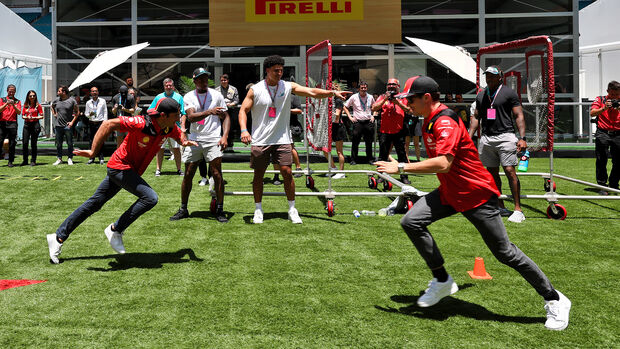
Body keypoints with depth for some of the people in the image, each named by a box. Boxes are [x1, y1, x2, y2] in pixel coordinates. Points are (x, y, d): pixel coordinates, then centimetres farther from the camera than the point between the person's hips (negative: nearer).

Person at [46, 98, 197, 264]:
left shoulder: (170, 128, -4)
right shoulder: (141, 123, -28)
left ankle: (58, 238, 20)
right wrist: (93, 151, -31)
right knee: (150, 198, -21)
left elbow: (179, 133, 20)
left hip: (131, 171, 8)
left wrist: (184, 141, -5)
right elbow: (108, 124, -28)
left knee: (94, 204, 12)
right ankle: (115, 230, -6)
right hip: (120, 167, -8)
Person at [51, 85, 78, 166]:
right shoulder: (56, 100, 7)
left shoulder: (72, 101, -3)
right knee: (58, 144, 7)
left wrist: (72, 122, -4)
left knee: (70, 143, 1)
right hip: (58, 125, 3)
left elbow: (77, 112, 3)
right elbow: (52, 107, 29)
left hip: (68, 126, -3)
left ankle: (70, 159, 10)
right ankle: (59, 159, 15)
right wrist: (54, 114, 13)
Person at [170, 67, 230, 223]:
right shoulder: (188, 97, 4)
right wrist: (209, 112, -28)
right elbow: (191, 117, -12)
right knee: (188, 175, 3)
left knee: (217, 174, -8)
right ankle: (183, 209, 15)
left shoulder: (216, 95, 6)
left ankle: (219, 210, -1)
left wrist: (225, 136, -5)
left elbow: (225, 117, 9)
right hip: (194, 140, 1)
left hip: (213, 140, -1)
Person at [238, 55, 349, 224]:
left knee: (287, 172, -6)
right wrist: (244, 130, -17)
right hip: (260, 140, -1)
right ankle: (258, 209, 18)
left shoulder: (288, 87, 2)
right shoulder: (255, 90, -2)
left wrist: (333, 92, -17)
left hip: (282, 139, 1)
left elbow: (312, 92, -3)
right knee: (258, 175, 3)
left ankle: (292, 210, 5)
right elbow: (243, 110, 0)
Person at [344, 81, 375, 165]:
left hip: (368, 122, 2)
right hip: (358, 122, -2)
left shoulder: (370, 97, 7)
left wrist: (373, 116, 11)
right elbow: (345, 106, 6)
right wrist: (350, 117, -1)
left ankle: (370, 159, 17)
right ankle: (353, 160, 5)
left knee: (369, 143, 7)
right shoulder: (354, 97, 0)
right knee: (355, 142, -2)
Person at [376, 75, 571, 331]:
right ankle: (443, 281, 3)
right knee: (411, 222, -9)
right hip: (449, 193, 9)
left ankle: (555, 300, 10)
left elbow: (443, 163, -36)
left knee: (505, 252, -5)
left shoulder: (445, 122, -22)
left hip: (476, 194, -9)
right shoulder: (429, 121, 9)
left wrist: (401, 168, -33)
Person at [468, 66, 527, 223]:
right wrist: (469, 137, 11)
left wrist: (522, 138, -13)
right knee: (492, 173, 7)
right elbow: (476, 117, 21)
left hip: (505, 136, -5)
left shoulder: (509, 93, 0)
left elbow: (519, 116, -2)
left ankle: (518, 209, -9)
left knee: (510, 171, -12)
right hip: (486, 138, 6)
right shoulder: (481, 95, 15)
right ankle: (500, 207, 17)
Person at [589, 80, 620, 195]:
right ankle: (602, 186, 0)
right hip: (603, 133, -2)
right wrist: (604, 108, -23)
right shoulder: (600, 100, 6)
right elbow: (592, 113, -9)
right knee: (601, 161, -4)